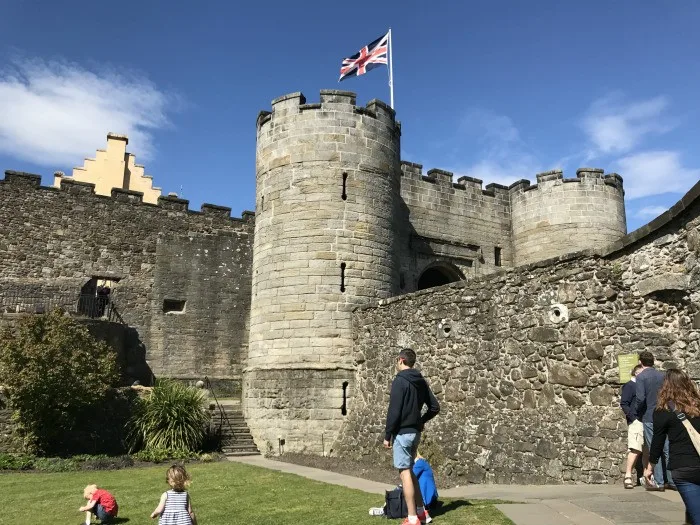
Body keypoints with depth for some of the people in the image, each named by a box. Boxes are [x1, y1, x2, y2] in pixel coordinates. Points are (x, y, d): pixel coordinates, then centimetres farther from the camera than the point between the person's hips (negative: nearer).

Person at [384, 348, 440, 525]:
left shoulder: (399, 380, -14)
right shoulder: (421, 381, 10)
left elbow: (394, 411, -18)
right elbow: (435, 407, 11)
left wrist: (387, 435, -11)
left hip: (402, 433, -8)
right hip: (415, 432, 8)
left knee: (405, 473, -3)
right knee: (409, 471, 18)